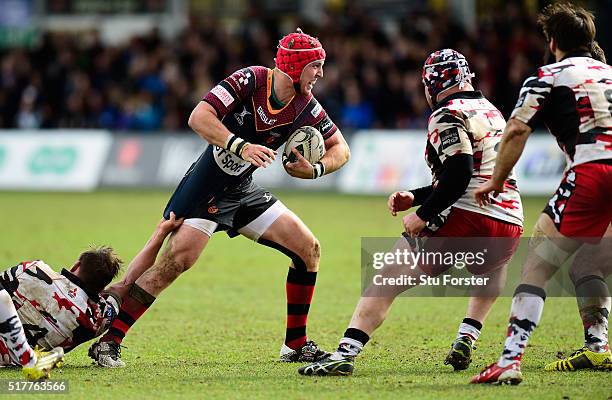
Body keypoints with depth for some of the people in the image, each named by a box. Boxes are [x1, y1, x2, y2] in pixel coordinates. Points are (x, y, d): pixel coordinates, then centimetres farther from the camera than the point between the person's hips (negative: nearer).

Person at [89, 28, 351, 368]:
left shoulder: (306, 107, -3)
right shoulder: (250, 80, -19)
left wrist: (314, 170, -13)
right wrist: (241, 146, -38)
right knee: (179, 258, -23)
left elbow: (340, 148, 7)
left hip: (243, 190, 7)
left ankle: (296, 345, 13)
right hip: (208, 184, -7)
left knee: (308, 249, 1)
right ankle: (108, 341, -18)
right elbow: (199, 117, -28)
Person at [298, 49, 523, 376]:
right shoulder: (492, 112, 22)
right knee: (494, 264, 41)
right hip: (511, 224, 8)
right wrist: (415, 197, 24)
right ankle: (466, 339, 24)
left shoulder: (447, 116, -4)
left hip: (468, 218, -8)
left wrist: (423, 215, -11)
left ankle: (344, 355, -15)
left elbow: (459, 174, -19)